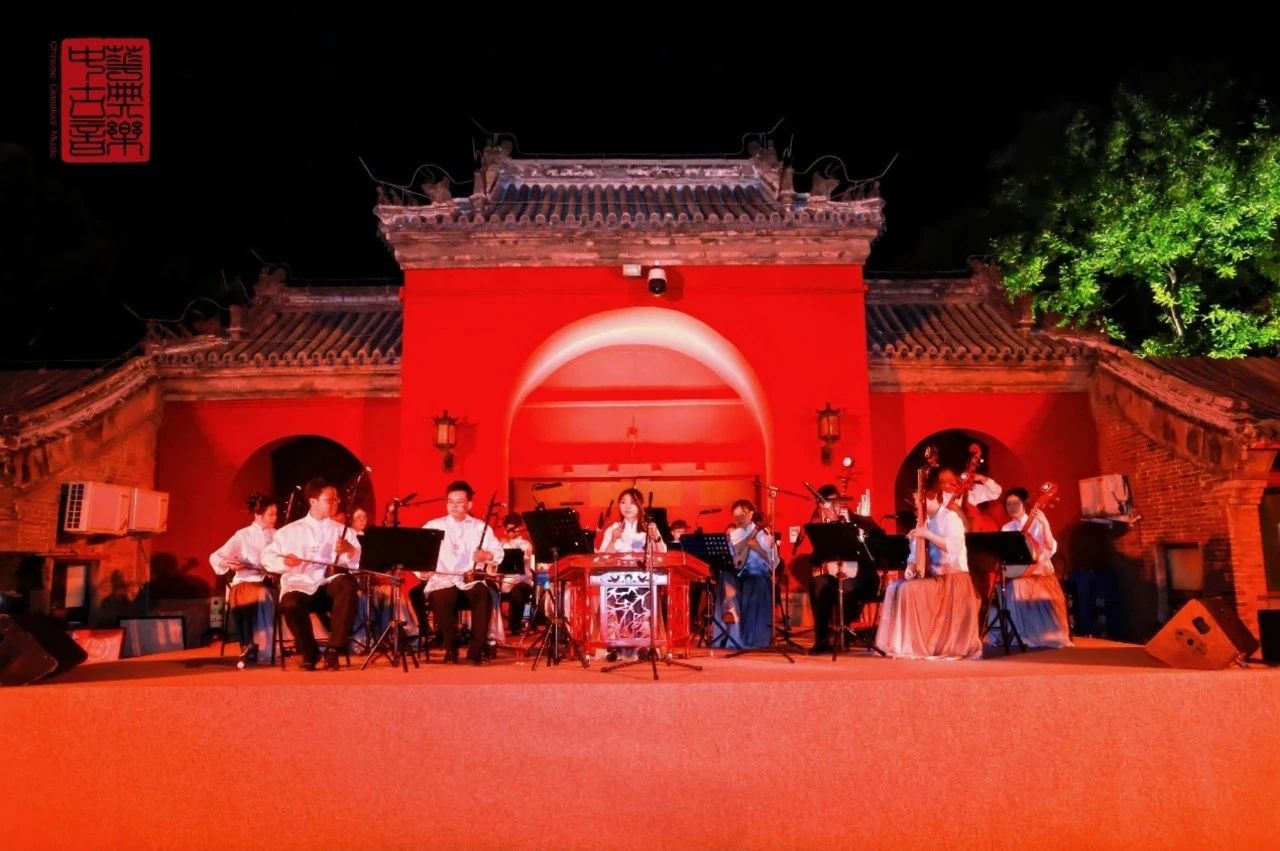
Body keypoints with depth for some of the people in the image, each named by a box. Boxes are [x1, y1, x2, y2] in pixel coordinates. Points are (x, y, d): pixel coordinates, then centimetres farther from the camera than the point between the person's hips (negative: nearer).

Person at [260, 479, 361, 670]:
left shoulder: (342, 530, 15)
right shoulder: (291, 530, 15)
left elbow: (360, 563, 6)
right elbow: (267, 557, 11)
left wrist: (350, 550, -16)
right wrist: (283, 562, -10)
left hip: (331, 585, 0)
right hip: (300, 586, 0)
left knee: (348, 583, -35)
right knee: (290, 604, -35)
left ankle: (333, 650, -26)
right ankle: (309, 652, -5)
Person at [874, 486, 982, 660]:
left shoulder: (950, 517, -8)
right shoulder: (923, 521, 15)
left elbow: (954, 547, -24)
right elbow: (916, 552, 13)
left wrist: (927, 534, -25)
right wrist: (910, 567, -7)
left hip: (953, 578, -8)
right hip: (931, 575, 8)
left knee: (909, 589, -26)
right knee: (895, 587, -9)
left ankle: (915, 647, -19)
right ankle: (902, 644, -9)